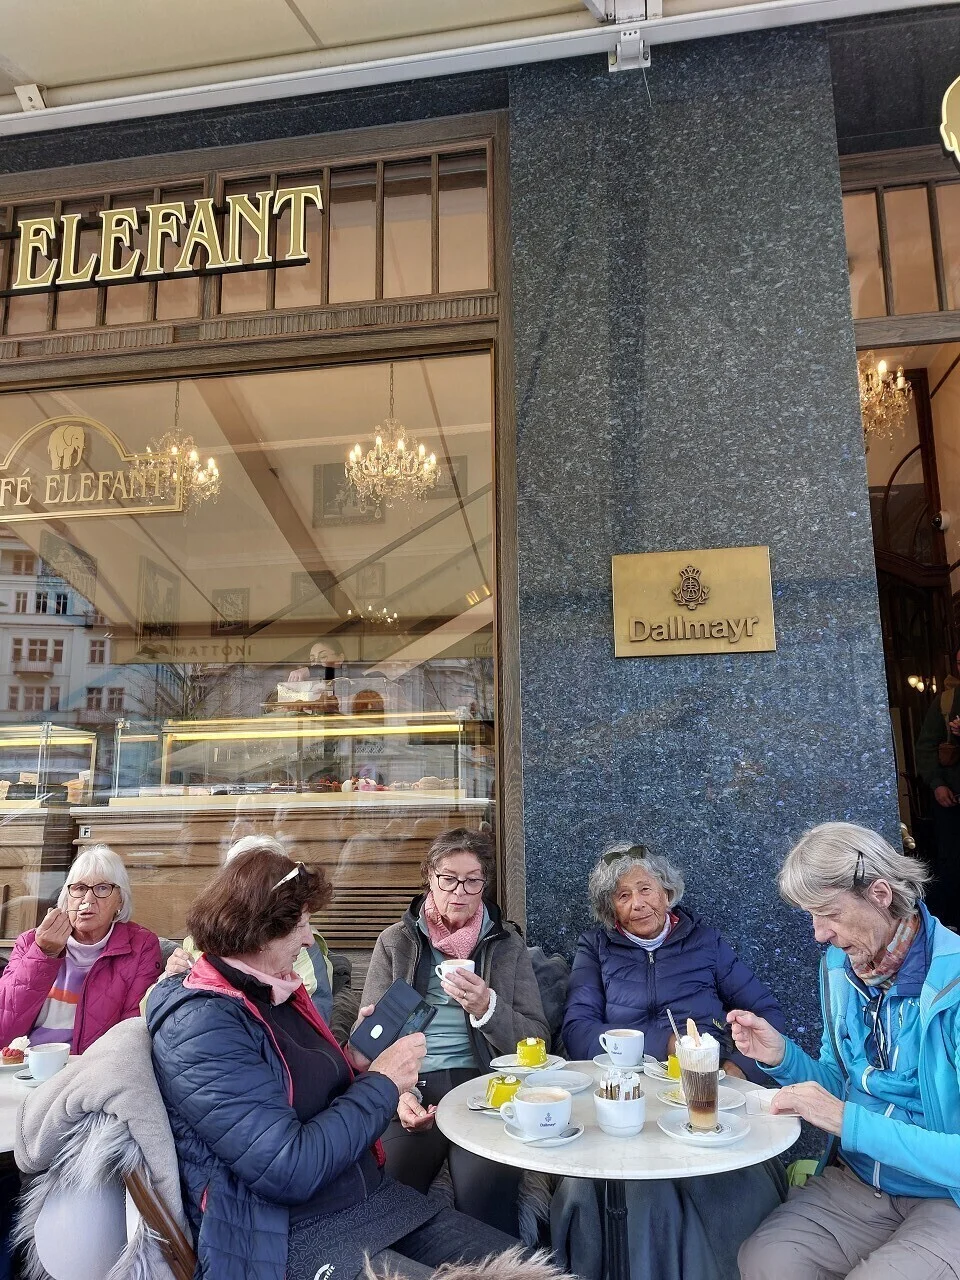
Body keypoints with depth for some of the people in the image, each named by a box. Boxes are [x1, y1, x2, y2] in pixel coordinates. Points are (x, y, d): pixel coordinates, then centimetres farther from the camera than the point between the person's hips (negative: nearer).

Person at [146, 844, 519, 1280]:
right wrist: (382, 1083, -15)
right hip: (291, 1241, -8)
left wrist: (353, 1060, 1)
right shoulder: (201, 1024, -20)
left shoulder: (274, 990, 9)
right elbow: (289, 1171, -25)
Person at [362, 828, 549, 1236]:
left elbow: (537, 1041, 6)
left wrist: (487, 1008, -14)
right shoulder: (396, 942, 11)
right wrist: (397, 1092, -14)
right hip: (413, 1087, 1)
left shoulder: (507, 944, 11)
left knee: (484, 1195, -26)